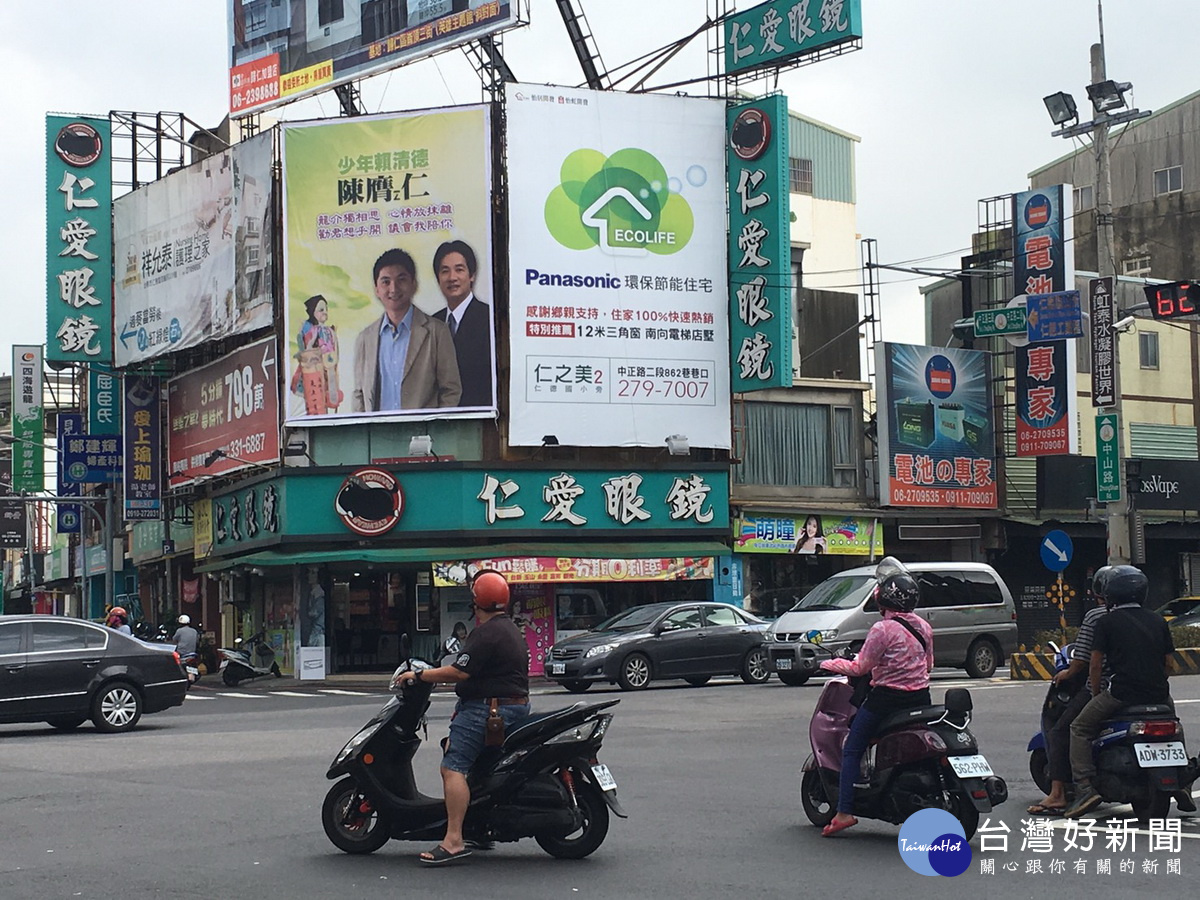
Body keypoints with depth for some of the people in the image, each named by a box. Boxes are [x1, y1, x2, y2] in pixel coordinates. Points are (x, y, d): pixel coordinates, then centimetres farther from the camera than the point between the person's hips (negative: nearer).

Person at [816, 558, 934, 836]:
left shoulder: (883, 629, -14)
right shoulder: (923, 627, 7)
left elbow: (861, 667, -11)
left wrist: (832, 664, 3)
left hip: (886, 697, -7)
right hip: (920, 698, 7)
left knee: (852, 750, 1)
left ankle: (845, 811, -7)